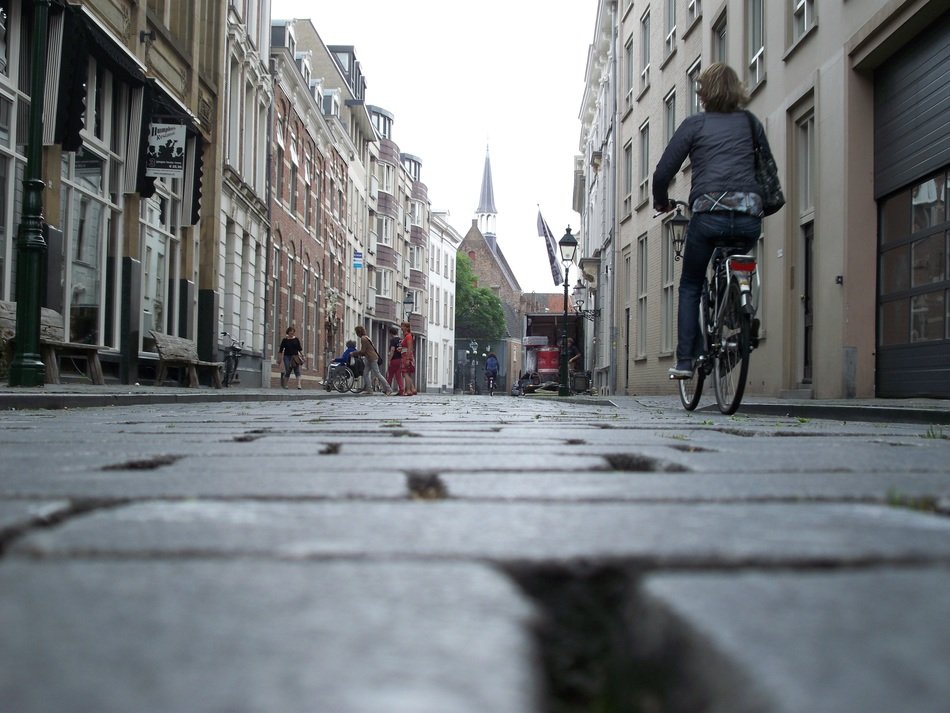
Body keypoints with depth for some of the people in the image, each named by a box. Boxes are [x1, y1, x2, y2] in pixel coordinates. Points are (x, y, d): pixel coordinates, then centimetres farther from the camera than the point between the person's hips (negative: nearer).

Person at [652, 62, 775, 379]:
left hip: (708, 213, -3)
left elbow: (662, 173, 6)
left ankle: (686, 360, 6)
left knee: (690, 286, 14)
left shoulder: (695, 124, 10)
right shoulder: (751, 122, 18)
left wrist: (662, 202, 24)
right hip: (750, 216, 3)